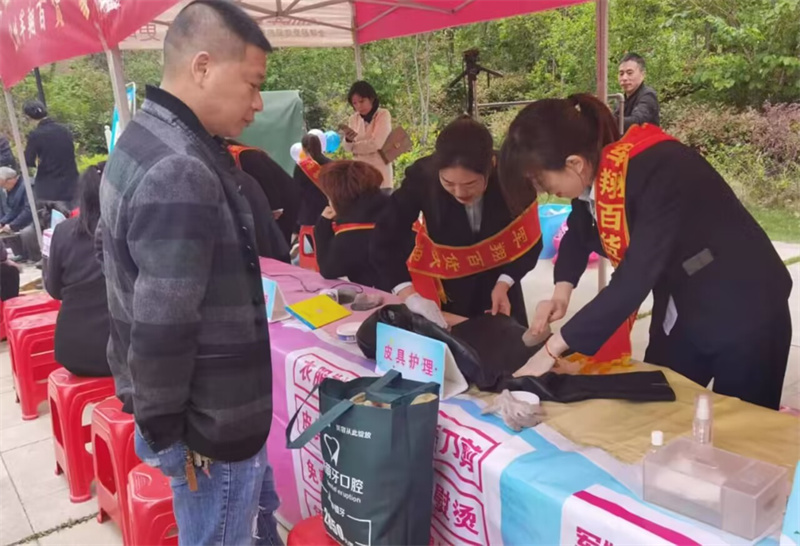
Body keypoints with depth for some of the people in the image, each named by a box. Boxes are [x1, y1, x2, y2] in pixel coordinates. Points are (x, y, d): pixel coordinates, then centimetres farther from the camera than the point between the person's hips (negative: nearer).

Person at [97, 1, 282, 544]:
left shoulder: (146, 137, 6)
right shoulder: (180, 173, -28)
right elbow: (161, 330, -27)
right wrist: (165, 429, -14)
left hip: (214, 408, 9)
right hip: (210, 421, -9)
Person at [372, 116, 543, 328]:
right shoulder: (422, 177, -30)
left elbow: (528, 240, -12)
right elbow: (385, 241, -27)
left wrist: (504, 283, -25)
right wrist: (410, 296, -38)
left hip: (497, 280, 1)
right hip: (445, 286, -1)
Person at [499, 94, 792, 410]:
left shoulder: (658, 173, -32)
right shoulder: (594, 176, -9)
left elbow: (633, 280, -36)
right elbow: (579, 233, 12)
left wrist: (553, 349, -33)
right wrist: (562, 291, -6)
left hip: (744, 313, -7)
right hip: (680, 313, 7)